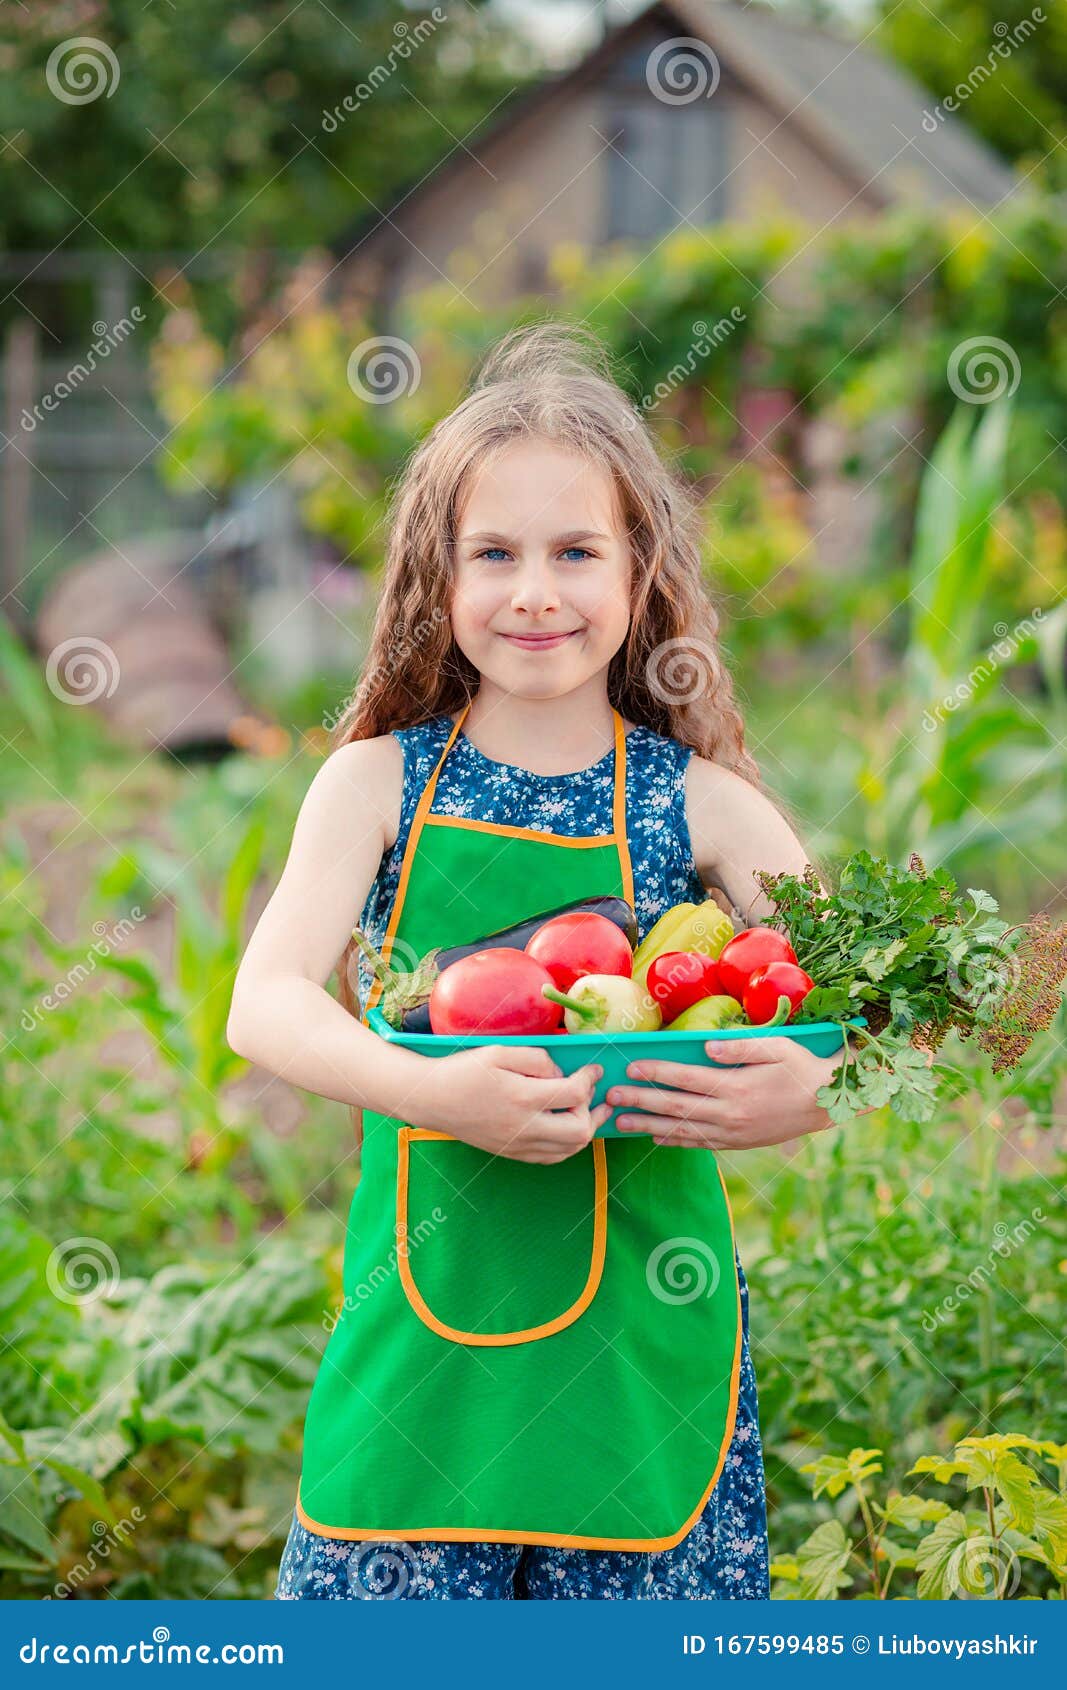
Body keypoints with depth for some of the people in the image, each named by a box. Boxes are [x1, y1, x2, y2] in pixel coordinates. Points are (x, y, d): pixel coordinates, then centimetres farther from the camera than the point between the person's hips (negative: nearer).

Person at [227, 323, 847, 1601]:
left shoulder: (703, 803, 1)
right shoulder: (380, 782, 1)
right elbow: (264, 1004, -12)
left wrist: (810, 1087, -29)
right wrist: (436, 1091, -30)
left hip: (640, 1337, 0)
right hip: (427, 1306, 0)